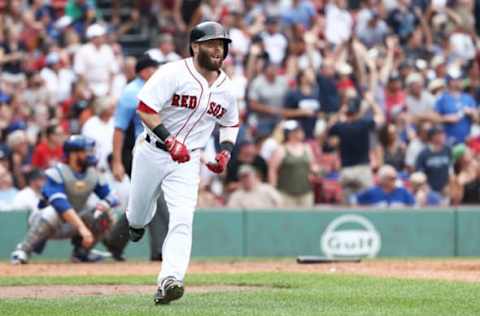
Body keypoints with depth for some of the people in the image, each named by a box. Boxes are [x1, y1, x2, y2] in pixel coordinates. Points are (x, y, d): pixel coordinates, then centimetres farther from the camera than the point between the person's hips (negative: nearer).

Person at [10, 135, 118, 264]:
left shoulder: (94, 174, -1)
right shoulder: (56, 173, -21)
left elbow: (111, 198, 2)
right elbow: (60, 203, -34)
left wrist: (104, 205, -25)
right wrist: (82, 227, -45)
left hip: (71, 227, 6)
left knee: (103, 216, -15)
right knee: (52, 211, -39)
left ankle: (81, 252, 4)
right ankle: (23, 250, -24)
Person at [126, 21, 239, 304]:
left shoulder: (226, 88, 2)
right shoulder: (173, 74, -16)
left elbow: (231, 124, 20)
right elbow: (145, 110, -21)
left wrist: (226, 152, 1)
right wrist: (170, 142, -30)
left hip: (188, 161, 2)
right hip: (153, 152, -2)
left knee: (182, 219, -17)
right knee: (139, 213, 15)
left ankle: (169, 281, -23)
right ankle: (136, 223, 54)